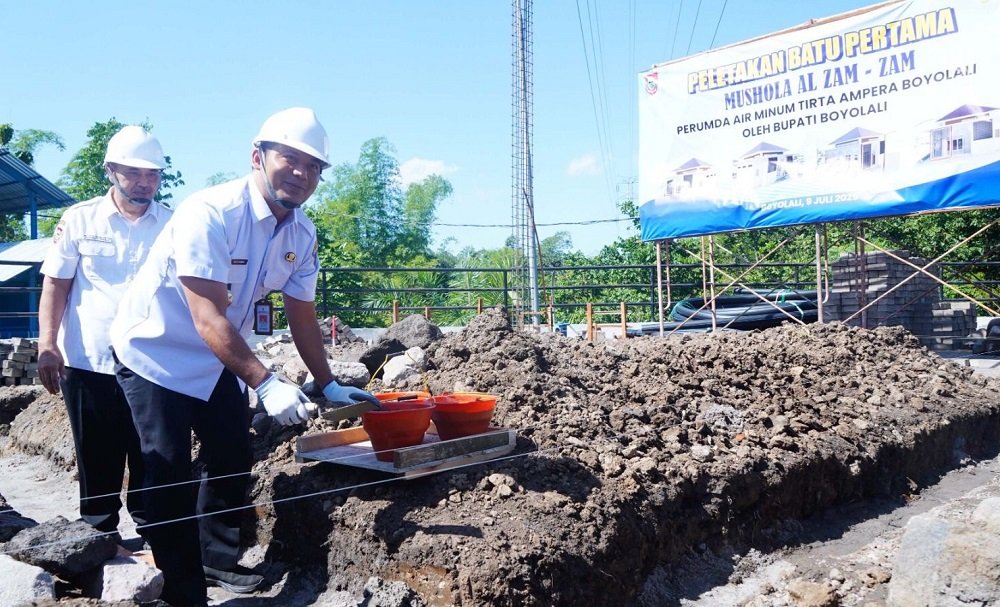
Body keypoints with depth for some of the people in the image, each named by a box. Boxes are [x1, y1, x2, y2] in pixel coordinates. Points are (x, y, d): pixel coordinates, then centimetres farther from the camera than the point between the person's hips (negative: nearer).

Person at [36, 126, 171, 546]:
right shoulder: (79, 219, 1)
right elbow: (55, 285, 2)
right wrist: (47, 346, -7)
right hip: (87, 363, 0)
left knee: (150, 459, 8)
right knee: (97, 460, 11)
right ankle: (100, 537, 26)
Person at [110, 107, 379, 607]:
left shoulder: (302, 233, -7)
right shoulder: (209, 213, -29)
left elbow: (302, 316, 1)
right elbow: (208, 319, -34)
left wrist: (329, 386, 0)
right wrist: (265, 384, -40)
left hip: (217, 359, 7)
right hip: (156, 353, -7)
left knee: (233, 461, 12)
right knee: (170, 475, -7)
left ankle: (217, 561, 33)